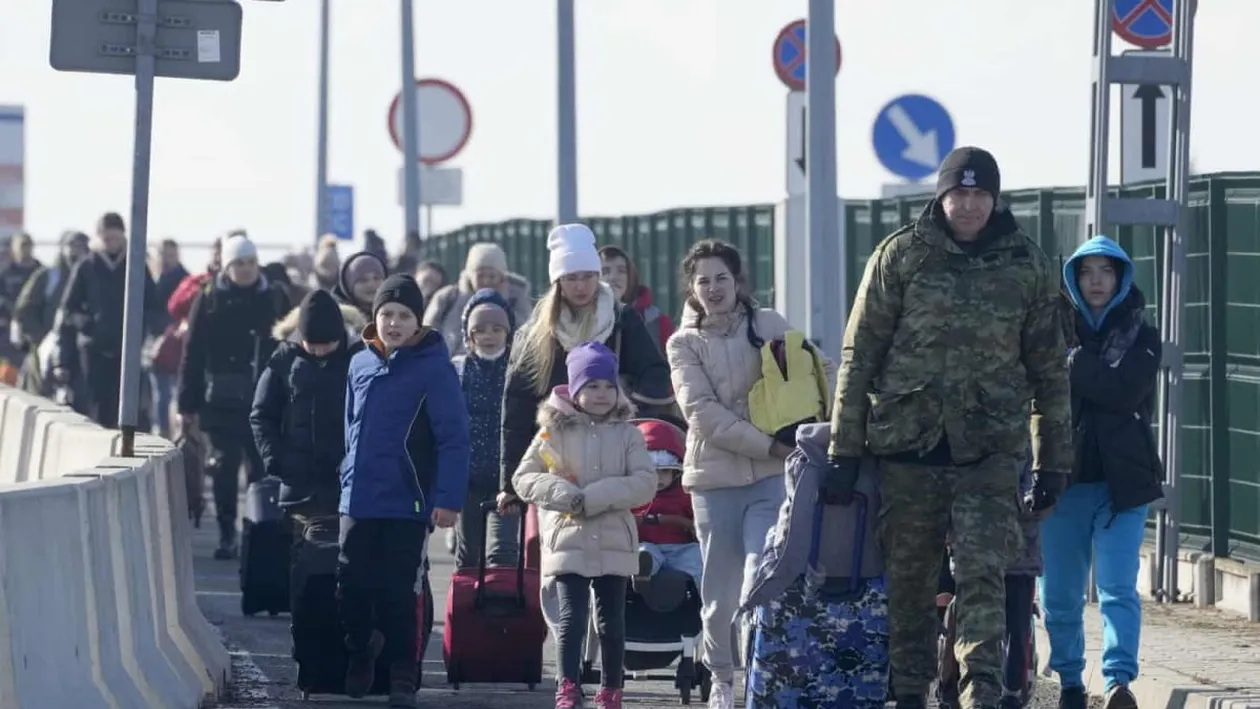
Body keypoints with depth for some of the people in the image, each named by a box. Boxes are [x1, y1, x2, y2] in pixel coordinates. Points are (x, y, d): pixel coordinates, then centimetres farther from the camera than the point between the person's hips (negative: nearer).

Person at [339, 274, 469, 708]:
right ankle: (360, 651, 32)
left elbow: (453, 437, -12)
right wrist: (349, 478, 16)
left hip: (407, 504, -5)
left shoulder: (434, 368, -9)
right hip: (358, 501, 5)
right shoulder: (361, 364, 8)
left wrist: (448, 498, -17)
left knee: (397, 594, -1)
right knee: (351, 589, 7)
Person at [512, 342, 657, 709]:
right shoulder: (554, 431, 2)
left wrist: (594, 497, -17)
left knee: (611, 621, 7)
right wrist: (564, 494, -16)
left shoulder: (627, 434, 3)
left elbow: (645, 483, -6)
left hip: (614, 544, 1)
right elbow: (523, 477, 1)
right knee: (571, 618, -8)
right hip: (568, 541, -1)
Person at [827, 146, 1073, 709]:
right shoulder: (901, 256, 1)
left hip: (989, 450, 0)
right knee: (908, 578, 7)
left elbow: (1048, 368, 12)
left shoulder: (1027, 265, 6)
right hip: (907, 443, 0)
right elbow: (859, 353, 3)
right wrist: (844, 448, -1)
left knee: (983, 573, -12)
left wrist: (1053, 461, 10)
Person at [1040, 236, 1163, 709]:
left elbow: (1124, 390, -12)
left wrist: (1073, 366, -9)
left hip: (1122, 479, -2)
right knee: (1060, 594, 7)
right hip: (1064, 476, 2)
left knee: (1118, 586, -14)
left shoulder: (1140, 336, 6)